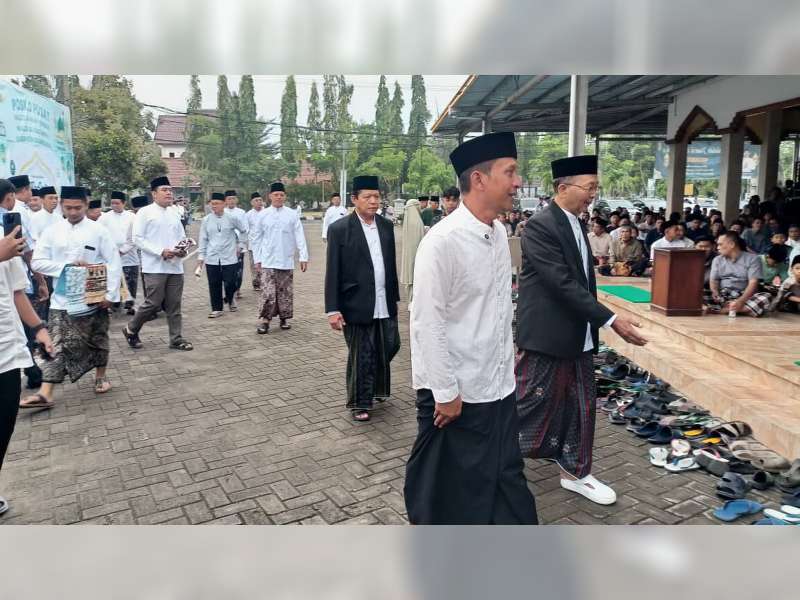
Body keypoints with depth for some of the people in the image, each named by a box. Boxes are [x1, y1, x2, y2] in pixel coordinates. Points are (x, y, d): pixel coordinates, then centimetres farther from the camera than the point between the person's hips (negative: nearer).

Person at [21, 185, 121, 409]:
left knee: (98, 340, 13)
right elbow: (37, 262, -1)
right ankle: (45, 393, -4)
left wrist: (110, 294, -14)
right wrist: (67, 266, -15)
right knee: (57, 345, -2)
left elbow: (114, 263, -6)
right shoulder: (51, 231, 2)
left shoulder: (98, 231, -4)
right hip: (62, 300, 1)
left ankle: (100, 376, 32)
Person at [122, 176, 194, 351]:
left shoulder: (175, 214, 14)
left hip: (175, 266, 5)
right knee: (153, 303, -5)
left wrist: (183, 249, -2)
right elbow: (137, 238, -8)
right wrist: (161, 252, -17)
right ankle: (131, 330, 18)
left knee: (174, 305, 7)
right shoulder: (145, 212, -3)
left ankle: (176, 339, 15)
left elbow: (182, 237, 21)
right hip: (155, 267, -5)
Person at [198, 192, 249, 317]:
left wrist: (238, 245, 11)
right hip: (212, 258, 2)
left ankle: (231, 299, 30)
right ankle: (217, 309, 18)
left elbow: (245, 230, 8)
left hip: (229, 257, -2)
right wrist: (201, 256, 7)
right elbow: (203, 239, 8)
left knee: (230, 283, -1)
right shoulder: (206, 220, 4)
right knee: (214, 285, 5)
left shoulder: (232, 217, -3)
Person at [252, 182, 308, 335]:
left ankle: (284, 318, 22)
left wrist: (304, 257, -9)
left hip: (286, 261, 1)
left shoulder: (292, 214, 0)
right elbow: (258, 238, 8)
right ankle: (265, 320, 3)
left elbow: (300, 236, -2)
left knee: (285, 292, 9)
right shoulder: (263, 215, 2)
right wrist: (257, 259, 5)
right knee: (268, 293, -5)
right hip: (268, 261, 0)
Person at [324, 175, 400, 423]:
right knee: (361, 356, 6)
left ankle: (379, 388, 37)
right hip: (358, 305, -5)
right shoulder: (339, 229, -8)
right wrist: (333, 310, -12)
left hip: (385, 304, 5)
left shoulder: (386, 225, 7)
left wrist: (395, 296, 13)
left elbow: (391, 263, 12)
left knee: (389, 348, 12)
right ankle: (360, 403, 23)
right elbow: (333, 273, -9)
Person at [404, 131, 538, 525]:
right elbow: (427, 323, -19)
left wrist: (507, 365, 14)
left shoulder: (499, 233, 4)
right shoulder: (443, 242, -21)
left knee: (507, 479, 18)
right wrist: (445, 393, -15)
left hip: (498, 389, 7)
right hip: (454, 394, -7)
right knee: (445, 490, 14)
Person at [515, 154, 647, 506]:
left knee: (581, 407, 14)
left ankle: (575, 473, 30)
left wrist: (594, 326, 13)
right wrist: (610, 320, -23)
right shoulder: (540, 226, -17)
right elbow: (563, 283, -23)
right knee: (531, 406, 4)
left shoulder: (575, 225, 11)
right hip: (546, 337, -8)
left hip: (578, 338, 9)